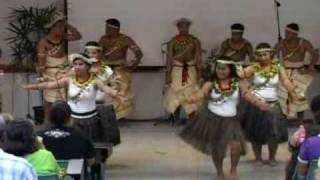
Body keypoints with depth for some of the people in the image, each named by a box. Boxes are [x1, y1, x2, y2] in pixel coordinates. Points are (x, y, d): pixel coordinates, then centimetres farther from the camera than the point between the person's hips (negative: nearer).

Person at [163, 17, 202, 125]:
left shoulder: (195, 41, 0)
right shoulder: (173, 41, -1)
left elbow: (198, 59, 1)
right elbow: (169, 59, -1)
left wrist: (199, 75, -2)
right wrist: (168, 75, -5)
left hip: (191, 71, 0)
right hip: (176, 71, 0)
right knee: (175, 96, 3)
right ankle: (176, 122, 16)